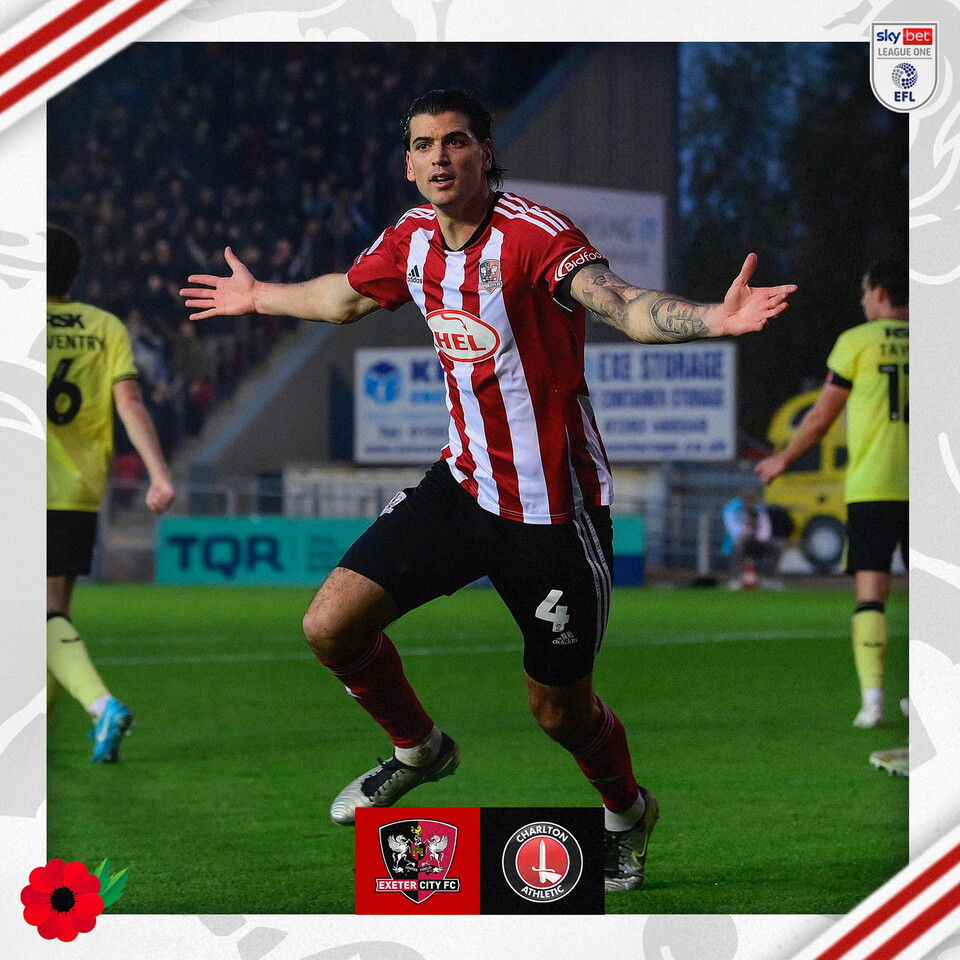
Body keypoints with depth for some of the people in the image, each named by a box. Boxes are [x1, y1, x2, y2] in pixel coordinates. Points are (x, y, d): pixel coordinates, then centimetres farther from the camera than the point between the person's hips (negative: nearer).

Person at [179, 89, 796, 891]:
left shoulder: (533, 236, -23)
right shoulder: (412, 239, -1)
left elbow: (619, 304, -41)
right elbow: (345, 297, 22)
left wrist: (714, 317, -61)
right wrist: (259, 298, 38)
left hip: (554, 508, -6)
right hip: (463, 485, 6)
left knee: (560, 710, 5)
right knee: (332, 626, -1)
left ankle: (628, 813, 40)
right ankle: (419, 750, 29)